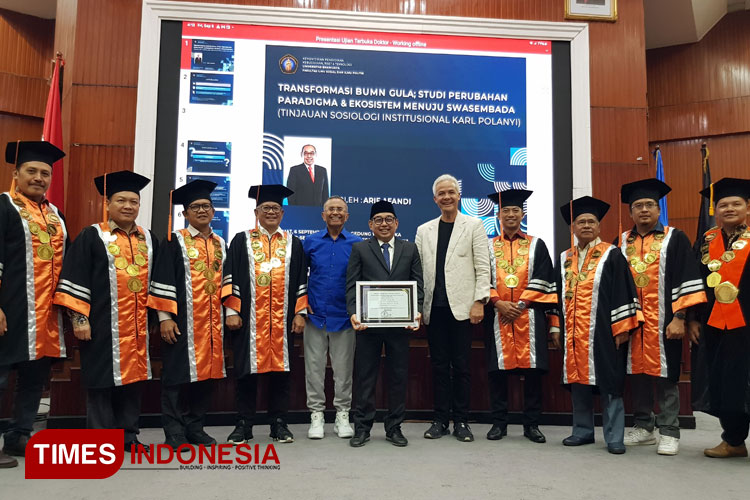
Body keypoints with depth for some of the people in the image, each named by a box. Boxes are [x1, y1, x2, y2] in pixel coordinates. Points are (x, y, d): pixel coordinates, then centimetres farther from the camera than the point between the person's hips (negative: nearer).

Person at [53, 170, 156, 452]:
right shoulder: (92, 236, -1)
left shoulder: (148, 239, 12)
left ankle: (128, 434, 21)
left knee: (133, 376, 9)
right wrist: (79, 317, -13)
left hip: (138, 326, 4)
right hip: (103, 323, -4)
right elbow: (75, 279, -6)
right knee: (102, 378, 2)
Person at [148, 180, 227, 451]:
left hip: (212, 322, 5)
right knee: (178, 373, -1)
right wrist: (165, 317, -12)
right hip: (183, 320, -4)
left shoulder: (221, 244, 15)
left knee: (206, 371, 7)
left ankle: (195, 428, 19)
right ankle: (175, 432, 8)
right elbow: (162, 281, -5)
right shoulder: (174, 242, 0)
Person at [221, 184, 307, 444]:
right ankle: (243, 425, 15)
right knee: (247, 369, 3)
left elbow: (301, 281, 10)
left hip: (282, 320, 1)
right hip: (248, 319, -1)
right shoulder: (241, 241, 8)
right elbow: (230, 277, 3)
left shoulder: (294, 244, 12)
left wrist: (300, 313, 2)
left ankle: (279, 424, 17)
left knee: (280, 369, 6)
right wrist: (231, 311, -6)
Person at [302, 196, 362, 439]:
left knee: (344, 369, 7)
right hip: (315, 315, 1)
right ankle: (316, 415, 18)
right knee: (314, 368, 6)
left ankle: (342, 415, 19)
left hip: (344, 316, -1)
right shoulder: (310, 242, 4)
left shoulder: (357, 244, 1)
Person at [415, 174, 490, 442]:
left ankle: (461, 420, 13)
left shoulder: (473, 226, 5)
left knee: (461, 365, 2)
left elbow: (482, 267, 0)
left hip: (461, 306, -3)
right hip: (434, 307, 3)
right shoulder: (424, 230, 13)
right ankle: (440, 419, 17)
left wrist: (479, 301, -9)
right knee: (439, 364, 8)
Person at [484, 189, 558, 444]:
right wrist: (498, 303, -11)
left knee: (532, 369, 0)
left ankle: (531, 424, 11)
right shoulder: (488, 247, 12)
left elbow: (542, 281, 1)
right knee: (498, 369, 1)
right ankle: (499, 423, 12)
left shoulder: (536, 245, 11)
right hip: (497, 315, 1)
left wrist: (520, 304, -10)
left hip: (529, 315, 0)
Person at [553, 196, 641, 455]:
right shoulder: (564, 259, 13)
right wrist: (556, 327, 10)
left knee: (609, 384, 0)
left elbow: (623, 292, -5)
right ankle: (582, 431, 23)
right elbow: (558, 294, 15)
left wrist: (622, 328, -10)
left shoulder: (611, 255, -1)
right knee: (578, 381, 10)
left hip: (602, 332, -4)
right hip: (573, 333, 5)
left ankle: (614, 437, 9)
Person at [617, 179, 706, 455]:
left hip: (663, 321, -3)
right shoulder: (622, 243, 10)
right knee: (637, 371, 9)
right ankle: (643, 427, 21)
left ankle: (669, 432, 12)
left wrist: (679, 317, -13)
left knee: (665, 374, 1)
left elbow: (686, 279, -5)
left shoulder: (675, 238, 1)